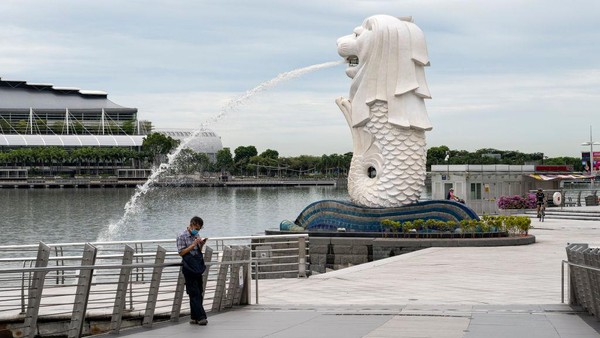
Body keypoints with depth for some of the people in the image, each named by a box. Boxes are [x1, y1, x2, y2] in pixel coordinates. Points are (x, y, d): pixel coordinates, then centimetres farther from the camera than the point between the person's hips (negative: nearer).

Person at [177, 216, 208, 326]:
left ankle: (195, 317, 13)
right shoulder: (182, 237, -5)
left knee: (199, 292, 7)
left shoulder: (196, 236, 14)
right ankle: (201, 317, -10)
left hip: (198, 267, 7)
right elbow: (181, 252, -11)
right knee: (194, 293, -7)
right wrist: (193, 245, -16)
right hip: (189, 269, -7)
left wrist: (201, 244, 2)